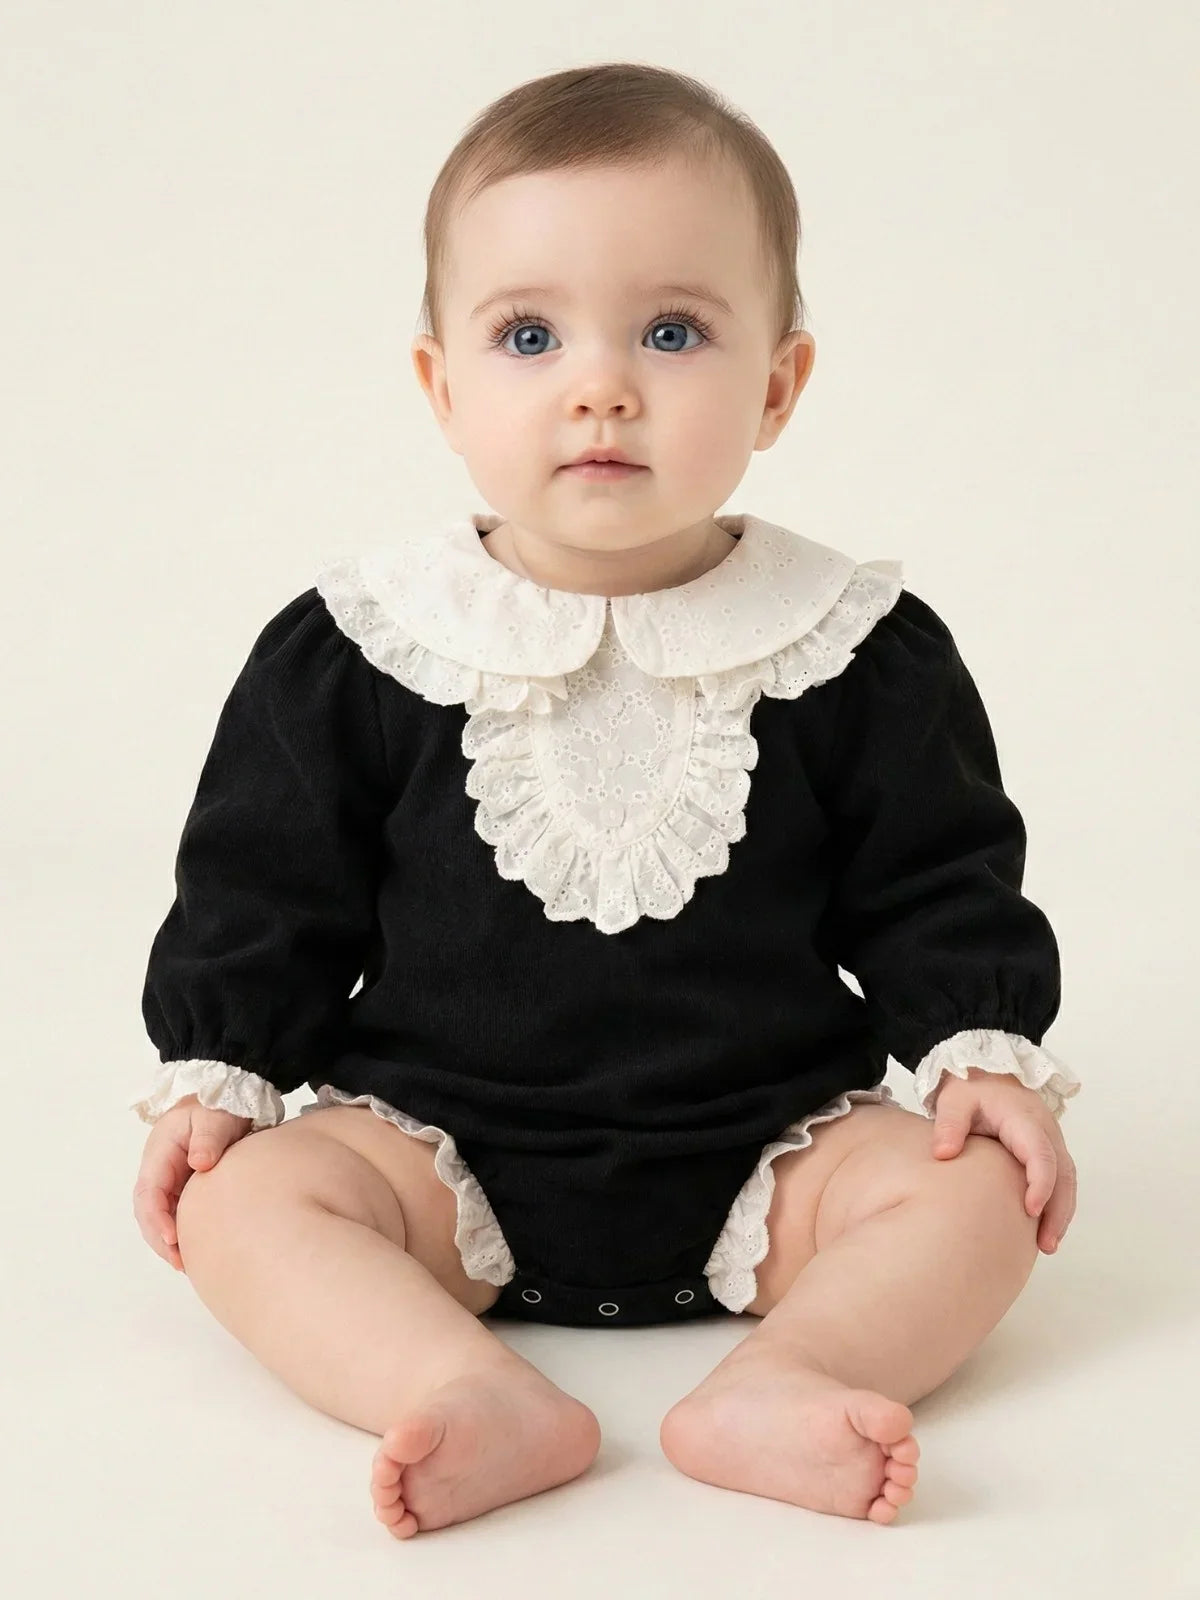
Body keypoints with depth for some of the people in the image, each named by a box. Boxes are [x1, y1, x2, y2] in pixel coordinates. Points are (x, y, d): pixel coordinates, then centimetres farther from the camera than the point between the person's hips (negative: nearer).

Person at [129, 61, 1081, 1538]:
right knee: (246, 1197, -21)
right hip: (443, 1153, 0)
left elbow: (941, 885, 4)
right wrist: (211, 1074, -5)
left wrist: (986, 1049, -9)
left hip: (768, 1151, 0)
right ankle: (476, 1397, -36)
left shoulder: (859, 653, -3)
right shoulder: (352, 653, -4)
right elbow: (264, 892, 3)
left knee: (976, 1191, -19)